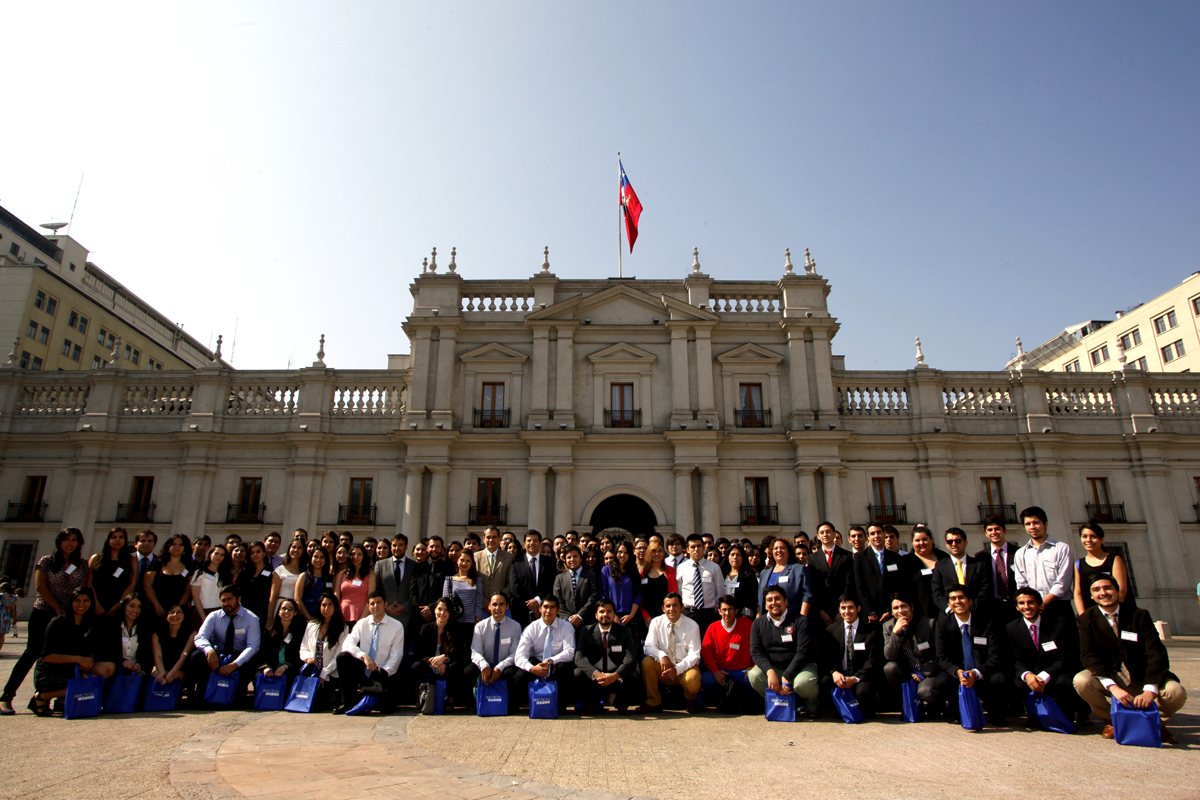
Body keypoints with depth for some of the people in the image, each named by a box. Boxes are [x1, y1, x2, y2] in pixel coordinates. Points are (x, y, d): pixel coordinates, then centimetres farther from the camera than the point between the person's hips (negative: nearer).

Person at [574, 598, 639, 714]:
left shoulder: (624, 632, 2)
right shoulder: (586, 631, 3)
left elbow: (630, 658, -12)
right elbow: (579, 657, -11)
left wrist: (615, 675, -31)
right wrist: (596, 673, -30)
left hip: (617, 678, 0)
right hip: (594, 678, 0)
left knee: (633, 676, -29)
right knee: (577, 674, -28)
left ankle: (621, 704, 3)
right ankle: (591, 703, 3)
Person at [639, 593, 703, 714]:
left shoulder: (692, 626, -9)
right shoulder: (656, 622, -4)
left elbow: (694, 655, -12)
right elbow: (649, 646, -11)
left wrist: (677, 669, -28)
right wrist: (661, 656, -33)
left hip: (685, 667, -2)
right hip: (663, 668, 2)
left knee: (692, 682, -34)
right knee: (646, 662, -27)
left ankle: (690, 701, 7)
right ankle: (653, 702, -5)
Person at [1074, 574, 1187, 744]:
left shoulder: (1140, 615, -4)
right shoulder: (1087, 619, -5)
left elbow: (1157, 654, -13)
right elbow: (1088, 655, -15)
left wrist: (1149, 691, -28)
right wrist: (1113, 687, -31)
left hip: (1141, 680, 1)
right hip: (1108, 679, -1)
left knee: (1176, 692, -27)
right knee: (1081, 681, -31)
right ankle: (1111, 720, 2)